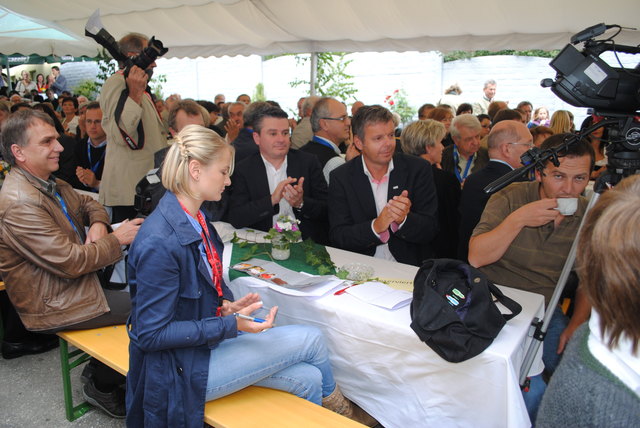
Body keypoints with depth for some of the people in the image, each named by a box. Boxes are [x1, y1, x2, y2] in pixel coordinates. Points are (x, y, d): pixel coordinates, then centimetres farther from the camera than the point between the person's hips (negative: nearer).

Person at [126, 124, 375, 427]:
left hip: (203, 338, 8)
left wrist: (226, 306, -5)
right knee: (311, 339, -6)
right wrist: (231, 325, -26)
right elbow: (151, 334, -22)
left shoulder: (195, 220, 2)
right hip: (181, 369, -8)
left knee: (307, 378, -3)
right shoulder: (159, 242, -27)